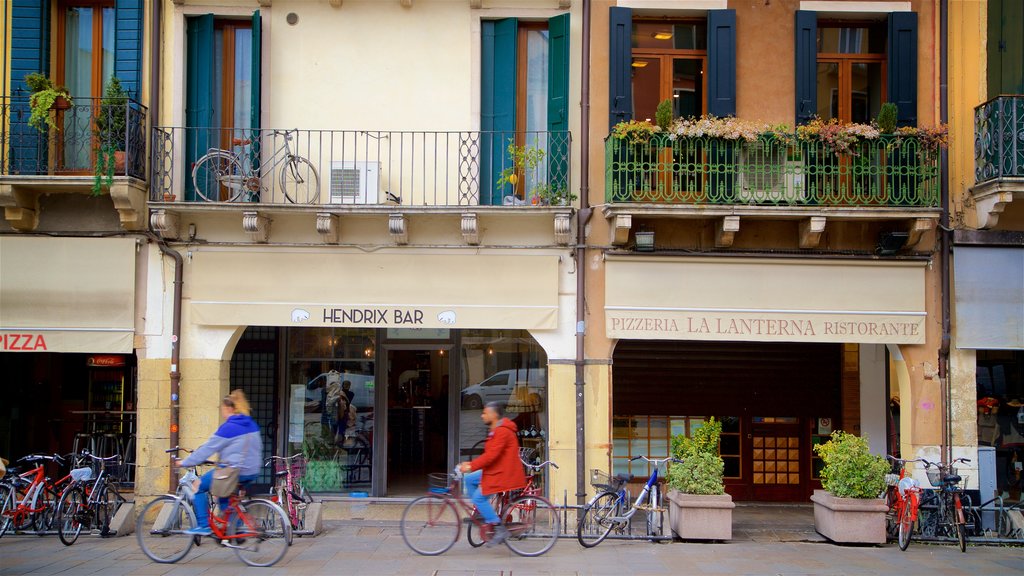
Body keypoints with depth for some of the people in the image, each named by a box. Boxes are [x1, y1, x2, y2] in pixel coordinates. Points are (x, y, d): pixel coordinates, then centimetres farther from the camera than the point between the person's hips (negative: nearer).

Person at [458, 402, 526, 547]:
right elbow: (490, 455, 18)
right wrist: (471, 464, 10)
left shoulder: (502, 431, -19)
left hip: (504, 474, -11)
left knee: (479, 497, -12)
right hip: (497, 470, 11)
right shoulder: (497, 430, 15)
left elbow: (491, 455, -26)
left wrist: (471, 466, -24)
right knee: (469, 479, 11)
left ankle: (500, 529, -9)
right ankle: (482, 513, 16)